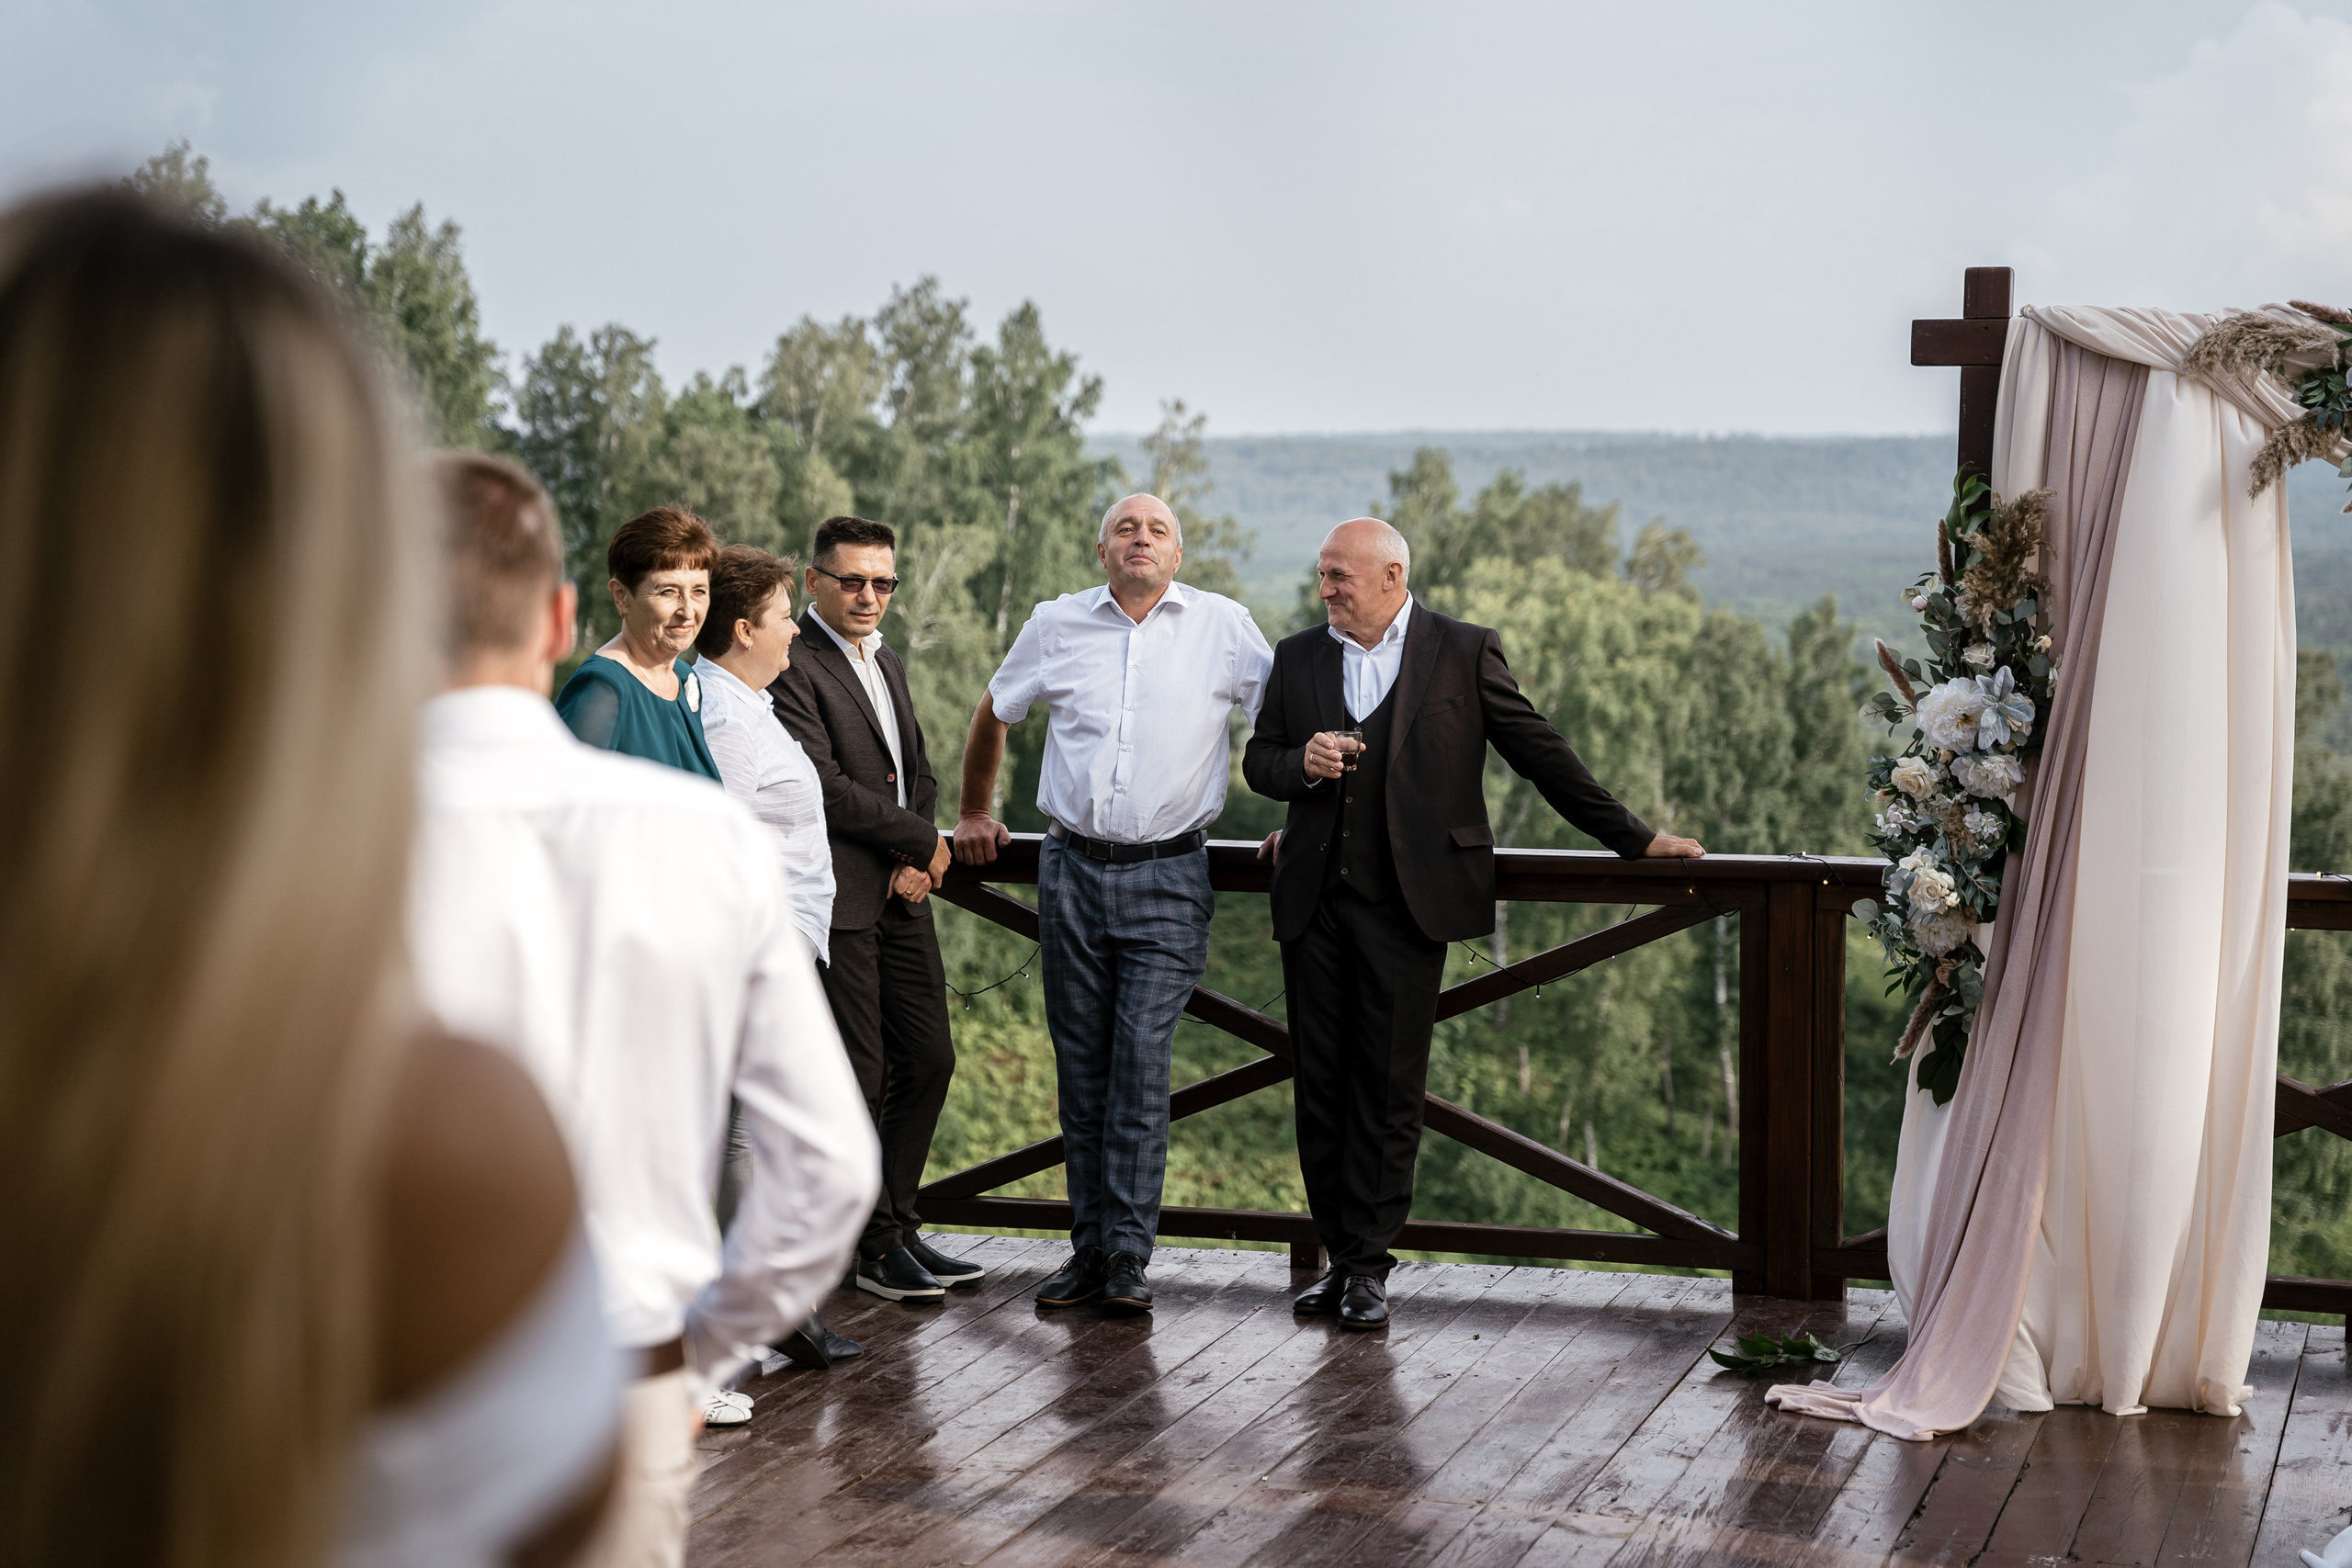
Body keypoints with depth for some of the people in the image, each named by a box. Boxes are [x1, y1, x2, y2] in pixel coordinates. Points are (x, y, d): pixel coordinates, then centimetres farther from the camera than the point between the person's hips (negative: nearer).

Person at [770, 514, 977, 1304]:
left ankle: (897, 1223, 21)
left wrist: (915, 862, 1)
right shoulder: (792, 667, -12)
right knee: (857, 1074, -2)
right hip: (839, 900, -8)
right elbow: (825, 788, -19)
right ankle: (875, 1246, 8)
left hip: (901, 895, 8)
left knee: (928, 1060, 10)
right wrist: (924, 840, -9)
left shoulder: (886, 662, 18)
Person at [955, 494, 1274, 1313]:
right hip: (1072, 869, 2)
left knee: (1142, 1060, -10)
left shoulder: (1225, 627, 1)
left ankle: (1129, 1255, -5)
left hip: (1168, 878, -2)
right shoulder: (1056, 624, 7)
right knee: (1081, 1066, 6)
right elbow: (993, 714, 22)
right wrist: (973, 813, 25)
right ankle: (1088, 1248, 13)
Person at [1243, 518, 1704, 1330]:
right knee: (1320, 1085, 5)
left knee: (1389, 1089, -2)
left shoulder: (1464, 653, 1)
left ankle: (1370, 1264, 5)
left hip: (1406, 903, -4)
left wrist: (1633, 838, 5)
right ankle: (1339, 1255, 14)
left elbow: (1541, 752, 4)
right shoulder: (1297, 656, 12)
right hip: (1314, 900, 4)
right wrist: (1301, 765, -8)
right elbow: (1258, 758, 16)